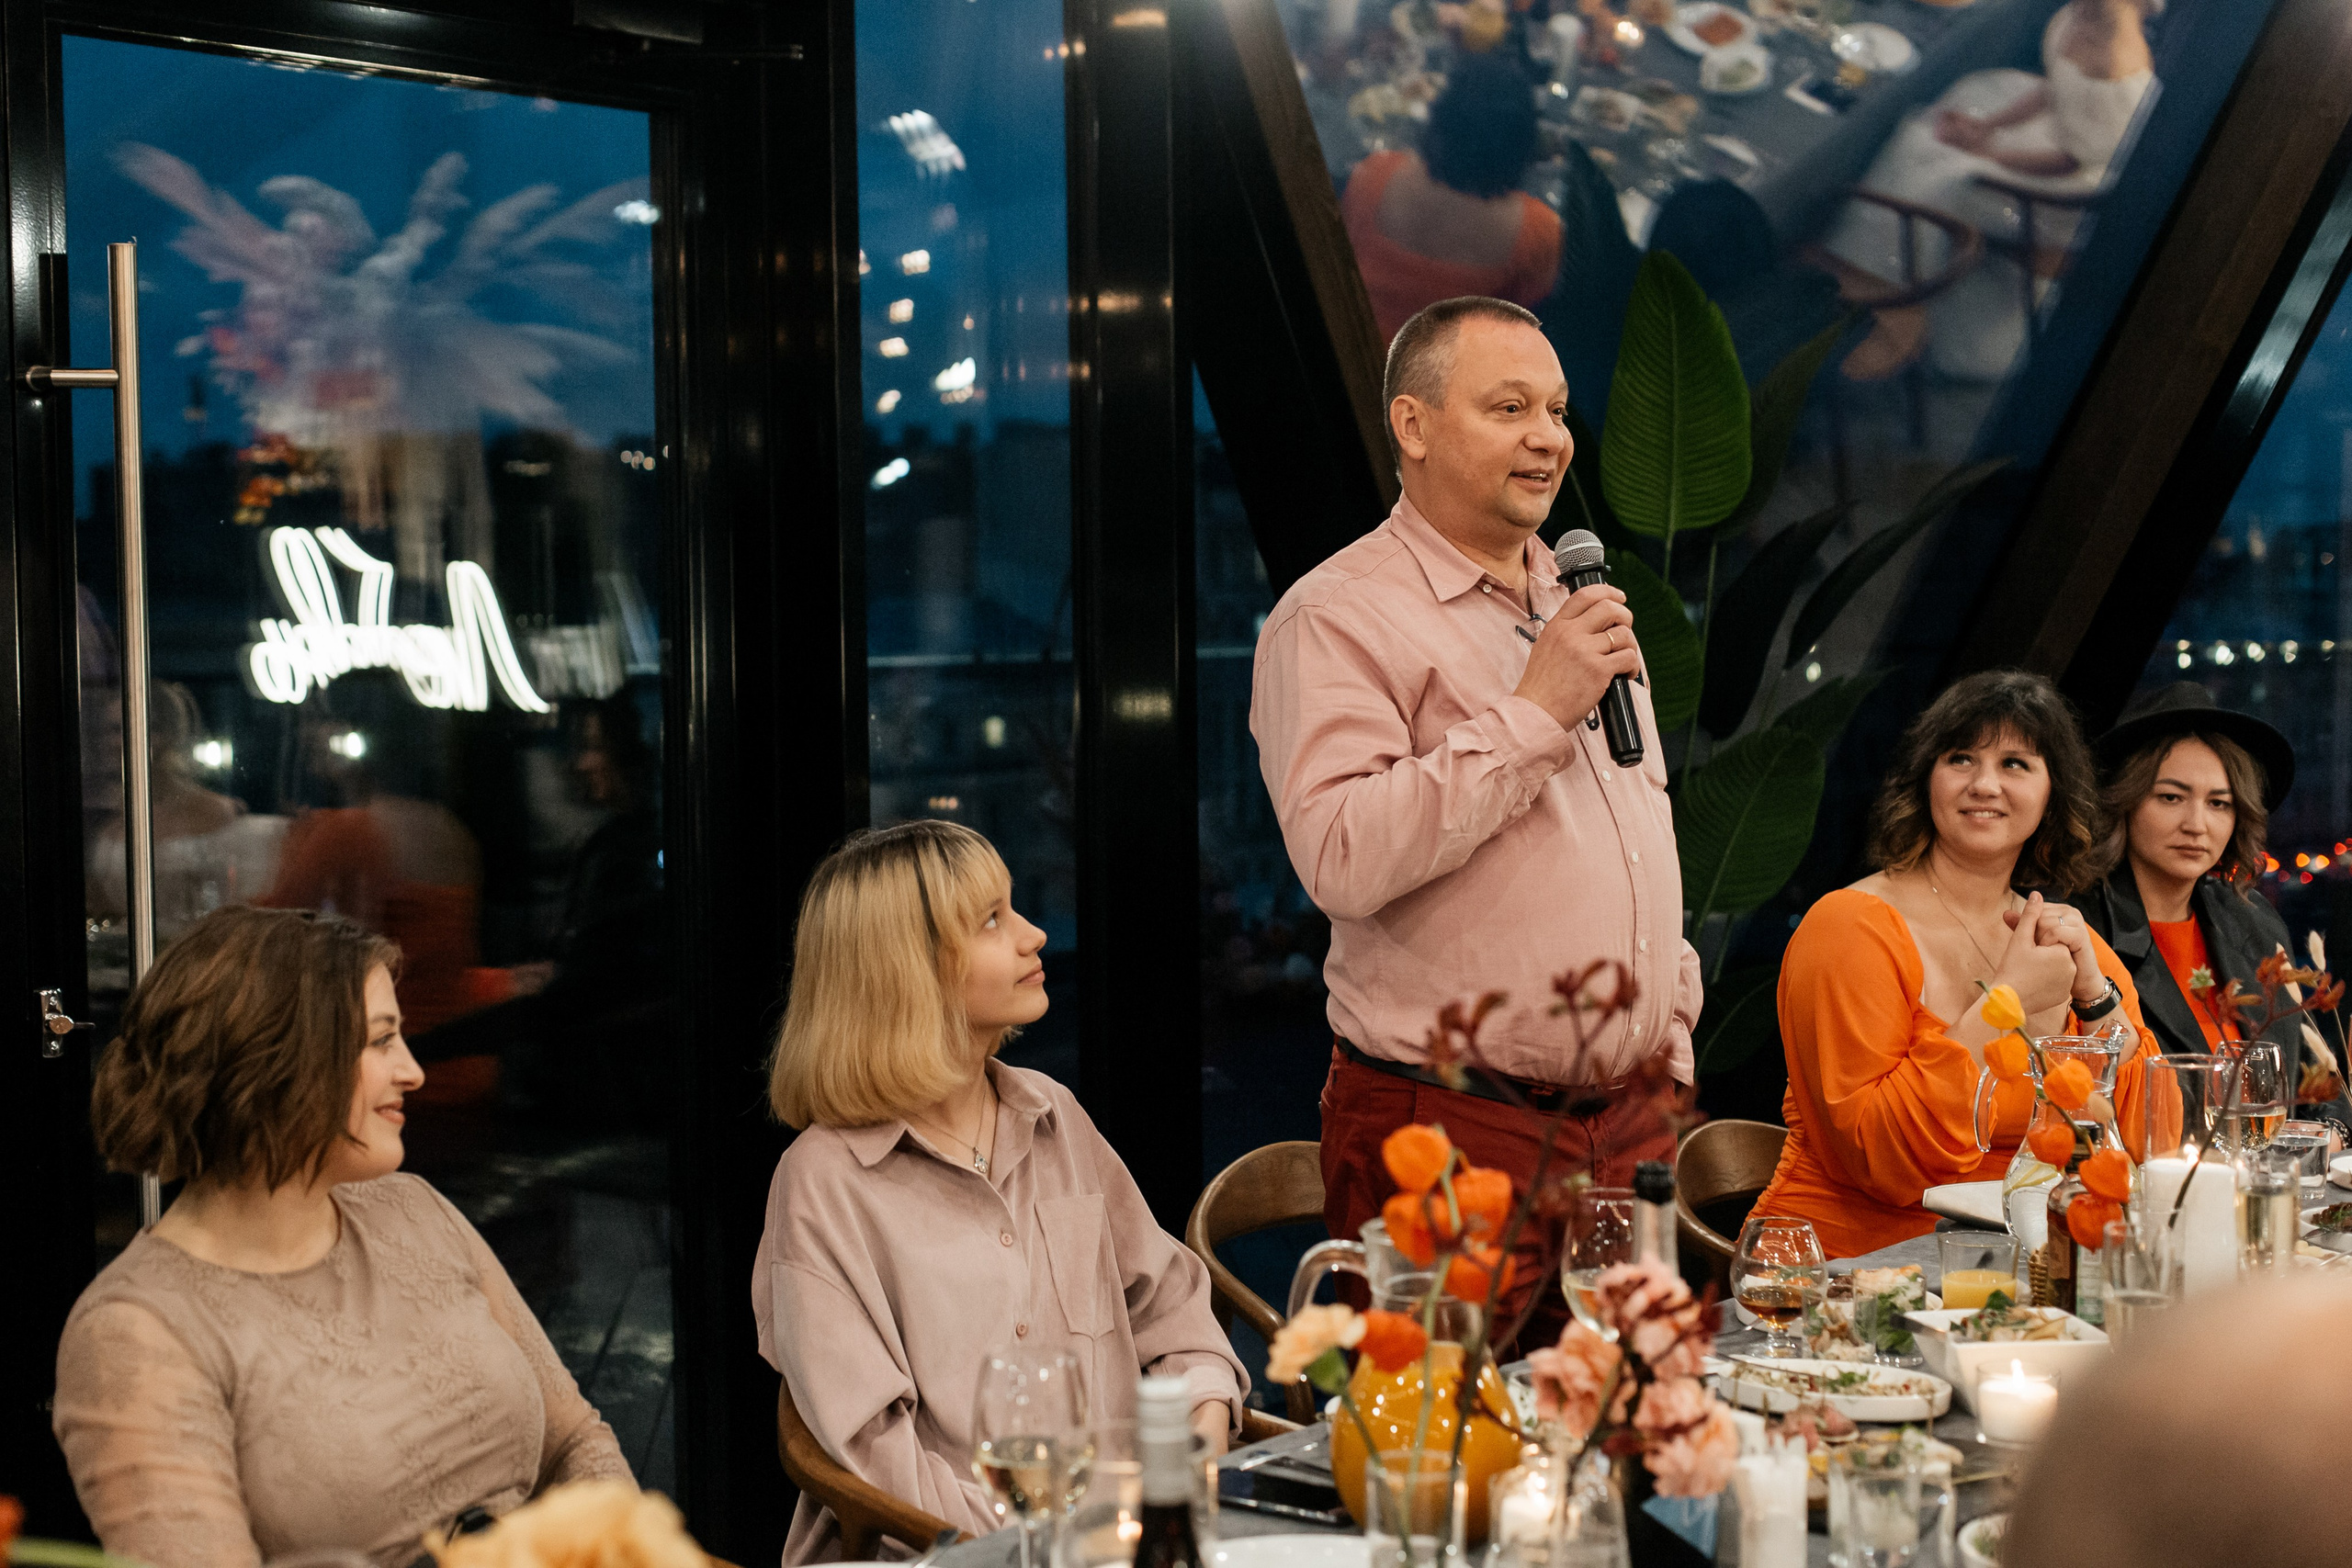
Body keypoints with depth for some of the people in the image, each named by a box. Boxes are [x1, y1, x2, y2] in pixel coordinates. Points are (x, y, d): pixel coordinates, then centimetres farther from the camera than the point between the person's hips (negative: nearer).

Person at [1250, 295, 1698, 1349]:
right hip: (1447, 1134, -7)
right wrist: (1530, 714, -19)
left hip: (1629, 1124, 7)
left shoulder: (1583, 609, 18)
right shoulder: (1338, 616, -8)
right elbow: (1341, 858, -23)